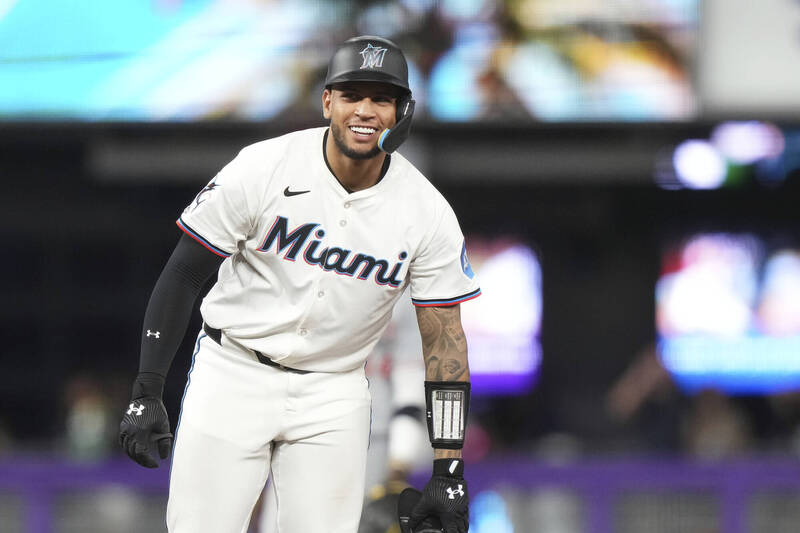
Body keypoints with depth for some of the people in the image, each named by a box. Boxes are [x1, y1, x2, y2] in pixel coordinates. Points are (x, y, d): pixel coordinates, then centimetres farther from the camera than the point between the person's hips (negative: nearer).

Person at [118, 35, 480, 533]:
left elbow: (446, 342, -4)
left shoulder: (427, 213, -8)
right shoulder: (261, 169, -14)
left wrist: (449, 472, -8)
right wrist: (146, 395, -12)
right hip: (234, 375, -2)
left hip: (332, 394, 2)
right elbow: (182, 276, -7)